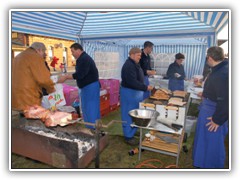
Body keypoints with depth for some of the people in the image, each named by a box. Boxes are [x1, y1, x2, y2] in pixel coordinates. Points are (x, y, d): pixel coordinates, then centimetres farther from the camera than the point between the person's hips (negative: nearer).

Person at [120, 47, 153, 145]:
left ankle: (132, 131, 36)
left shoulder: (134, 64, 12)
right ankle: (128, 136, 13)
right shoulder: (129, 66, -22)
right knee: (129, 114, 0)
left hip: (134, 92, 10)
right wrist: (145, 87, -25)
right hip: (129, 92, -10)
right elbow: (132, 82, -28)